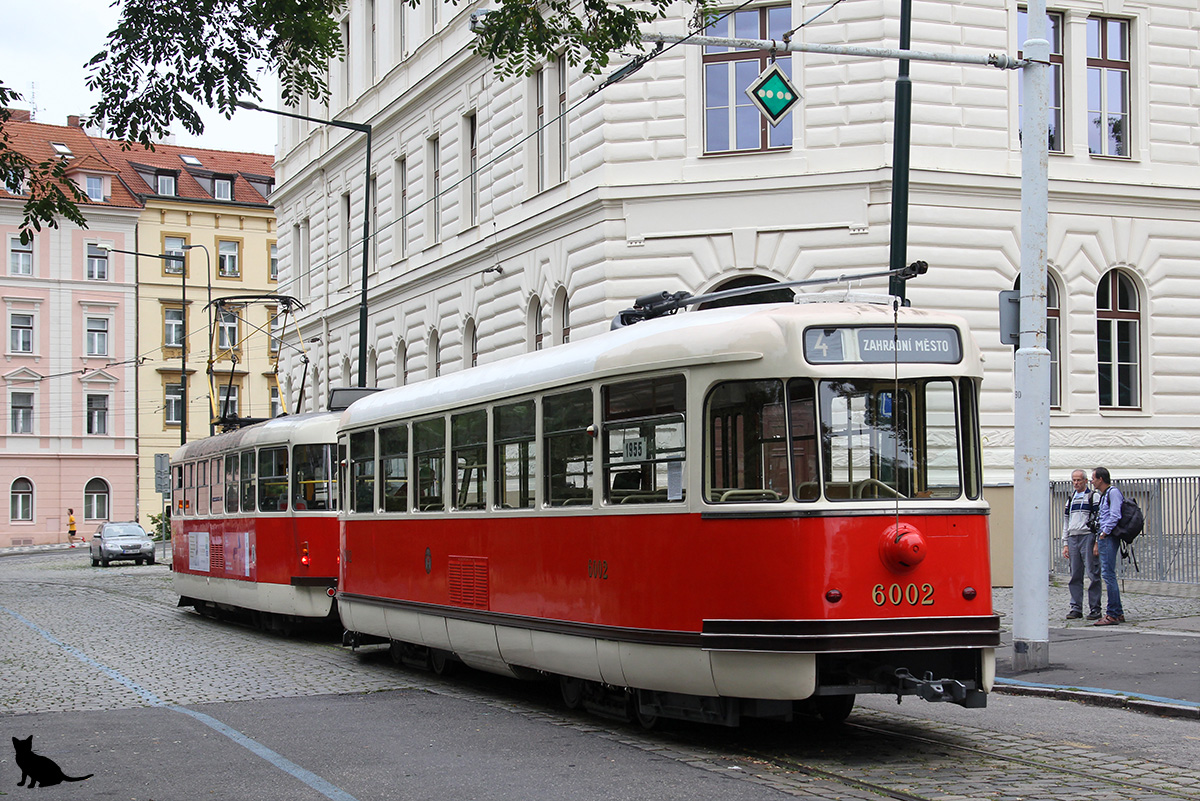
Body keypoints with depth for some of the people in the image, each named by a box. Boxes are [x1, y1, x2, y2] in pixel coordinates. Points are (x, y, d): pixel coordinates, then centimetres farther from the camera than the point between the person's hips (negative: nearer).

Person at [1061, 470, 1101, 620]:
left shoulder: (1094, 497, 1)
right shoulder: (1071, 499, 20)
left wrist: (1097, 542, -13)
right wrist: (1065, 544, 15)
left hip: (1088, 537, -6)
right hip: (1073, 539, 6)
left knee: (1093, 575, -6)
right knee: (1075, 576, 5)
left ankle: (1095, 609, -3)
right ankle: (1076, 608, 8)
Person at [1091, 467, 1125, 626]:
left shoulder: (1113, 492, -8)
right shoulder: (1104, 495, 22)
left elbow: (1115, 517, -17)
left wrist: (1103, 534, -15)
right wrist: (1097, 543, 23)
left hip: (1109, 538, -10)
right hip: (1104, 537, 10)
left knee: (1108, 574, -12)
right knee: (1107, 575, 10)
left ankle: (1112, 614, -14)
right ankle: (1118, 613, 14)